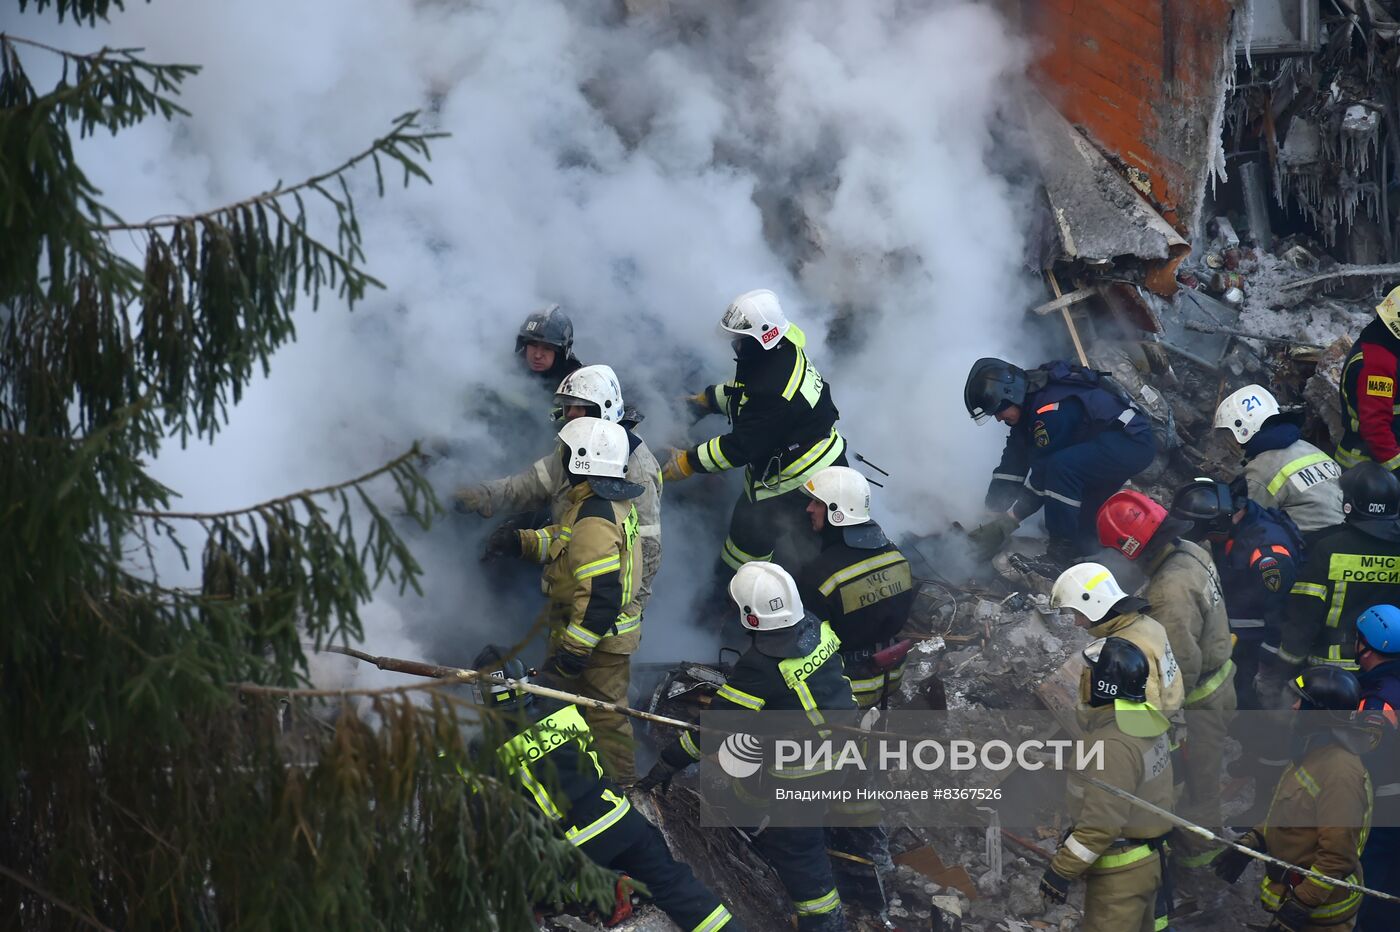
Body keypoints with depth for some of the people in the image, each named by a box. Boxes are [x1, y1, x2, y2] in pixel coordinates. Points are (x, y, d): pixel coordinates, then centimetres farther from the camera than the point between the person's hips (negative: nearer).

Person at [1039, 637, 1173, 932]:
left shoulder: (1114, 744, -28)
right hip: (1148, 858, 10)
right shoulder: (1144, 719, 1)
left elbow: (1102, 822, -28)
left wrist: (1061, 869, -22)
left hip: (1120, 872, -10)